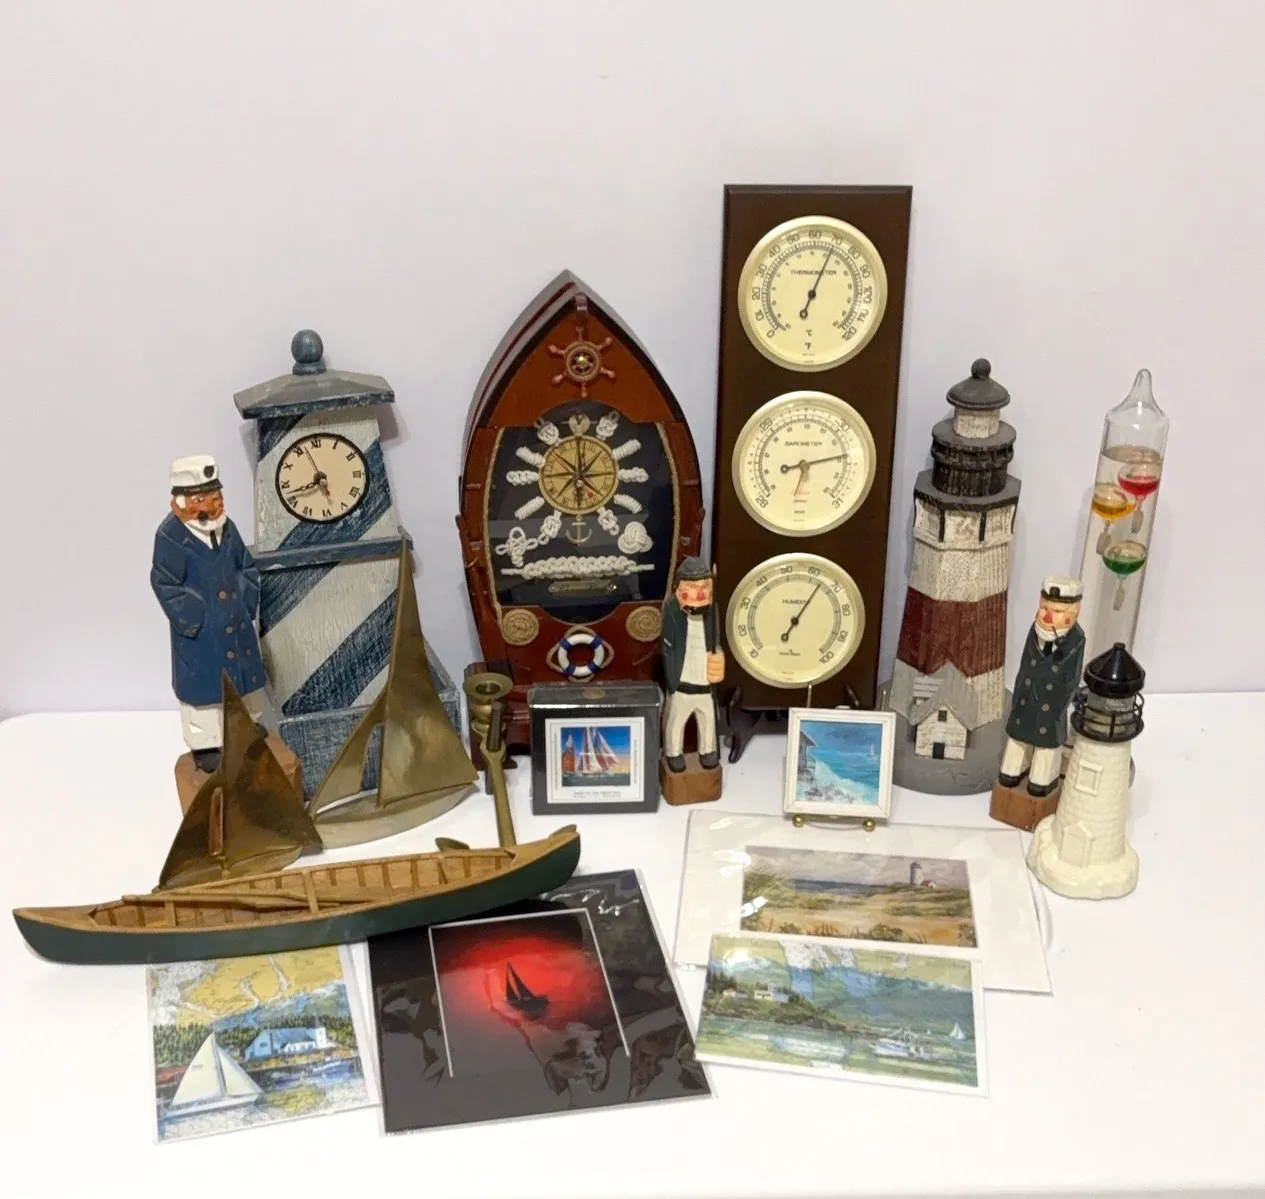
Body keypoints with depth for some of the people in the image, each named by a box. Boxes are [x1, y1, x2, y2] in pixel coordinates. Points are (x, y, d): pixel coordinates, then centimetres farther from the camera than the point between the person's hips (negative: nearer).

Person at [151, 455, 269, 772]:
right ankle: (205, 745, 16)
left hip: (235, 623, 7)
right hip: (200, 630, -6)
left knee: (242, 677, 19)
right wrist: (194, 621, -16)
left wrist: (247, 603, 0)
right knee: (203, 684, 3)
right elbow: (165, 585, -16)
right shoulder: (171, 536, -17)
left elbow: (247, 567, 11)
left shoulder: (226, 526, 2)